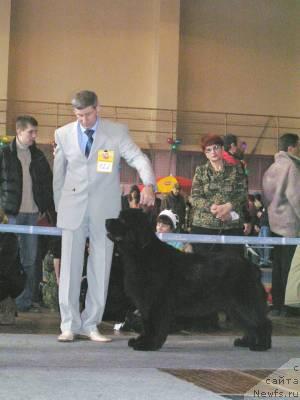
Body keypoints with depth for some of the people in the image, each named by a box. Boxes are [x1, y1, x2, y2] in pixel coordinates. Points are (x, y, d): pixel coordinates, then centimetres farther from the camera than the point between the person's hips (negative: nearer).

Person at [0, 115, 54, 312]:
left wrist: (48, 208, 6)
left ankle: (26, 300, 10)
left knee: (30, 259, 5)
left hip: (33, 213, 4)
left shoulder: (38, 155, 12)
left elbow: (48, 183, 14)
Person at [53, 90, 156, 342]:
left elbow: (138, 158, -10)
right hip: (73, 209, 1)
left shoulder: (117, 132, 0)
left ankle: (90, 324, 12)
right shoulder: (63, 134, 5)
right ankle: (69, 325, 8)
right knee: (70, 267, 0)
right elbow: (59, 173, 12)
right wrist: (59, 208, 12)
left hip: (104, 210, -1)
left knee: (100, 269, 3)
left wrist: (149, 183, -29)